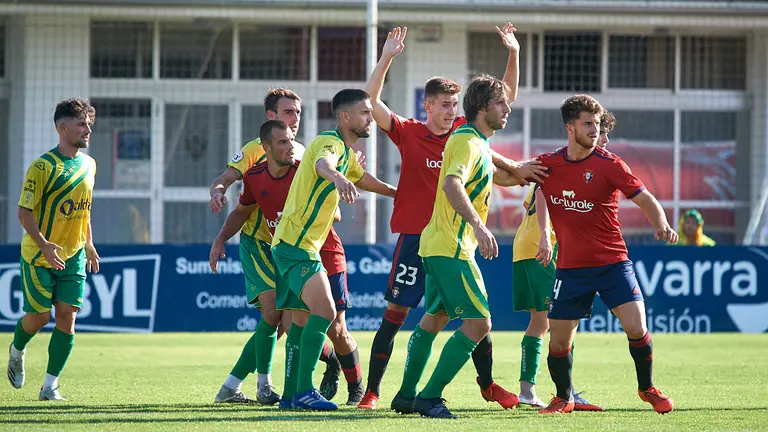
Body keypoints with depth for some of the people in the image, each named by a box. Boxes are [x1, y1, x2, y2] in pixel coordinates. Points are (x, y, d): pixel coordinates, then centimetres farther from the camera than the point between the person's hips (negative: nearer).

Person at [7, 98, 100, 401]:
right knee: (40, 316, -1)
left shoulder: (89, 165, 6)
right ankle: (17, 350, 33)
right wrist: (44, 245, -26)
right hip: (38, 255, -5)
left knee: (67, 316, -5)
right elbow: (24, 211, -16)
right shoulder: (43, 167, -15)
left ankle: (50, 385, -1)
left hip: (73, 256, 5)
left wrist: (89, 244, 18)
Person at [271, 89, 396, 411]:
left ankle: (291, 392, 21)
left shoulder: (347, 152, 16)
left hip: (294, 245, 11)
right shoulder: (330, 143, -15)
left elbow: (363, 179, 39)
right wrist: (338, 177, -64)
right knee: (324, 312, -20)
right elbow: (322, 163, -42)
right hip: (296, 245, -11)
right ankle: (304, 391, -22)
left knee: (303, 318, 15)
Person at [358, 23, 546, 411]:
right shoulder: (408, 133, -5)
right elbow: (370, 101, -15)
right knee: (395, 312, -3)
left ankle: (488, 384, 19)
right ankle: (371, 390, 2)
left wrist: (513, 55, -5)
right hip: (415, 238, -3)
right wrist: (387, 58, -22)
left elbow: (506, 98, 7)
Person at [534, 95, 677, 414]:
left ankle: (646, 388, 11)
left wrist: (661, 225, -27)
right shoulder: (548, 165, 1)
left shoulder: (609, 165, -7)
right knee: (558, 343, 1)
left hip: (612, 262, -2)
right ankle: (564, 398, 27)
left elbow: (645, 199, -10)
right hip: (570, 266, 2)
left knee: (636, 329, -15)